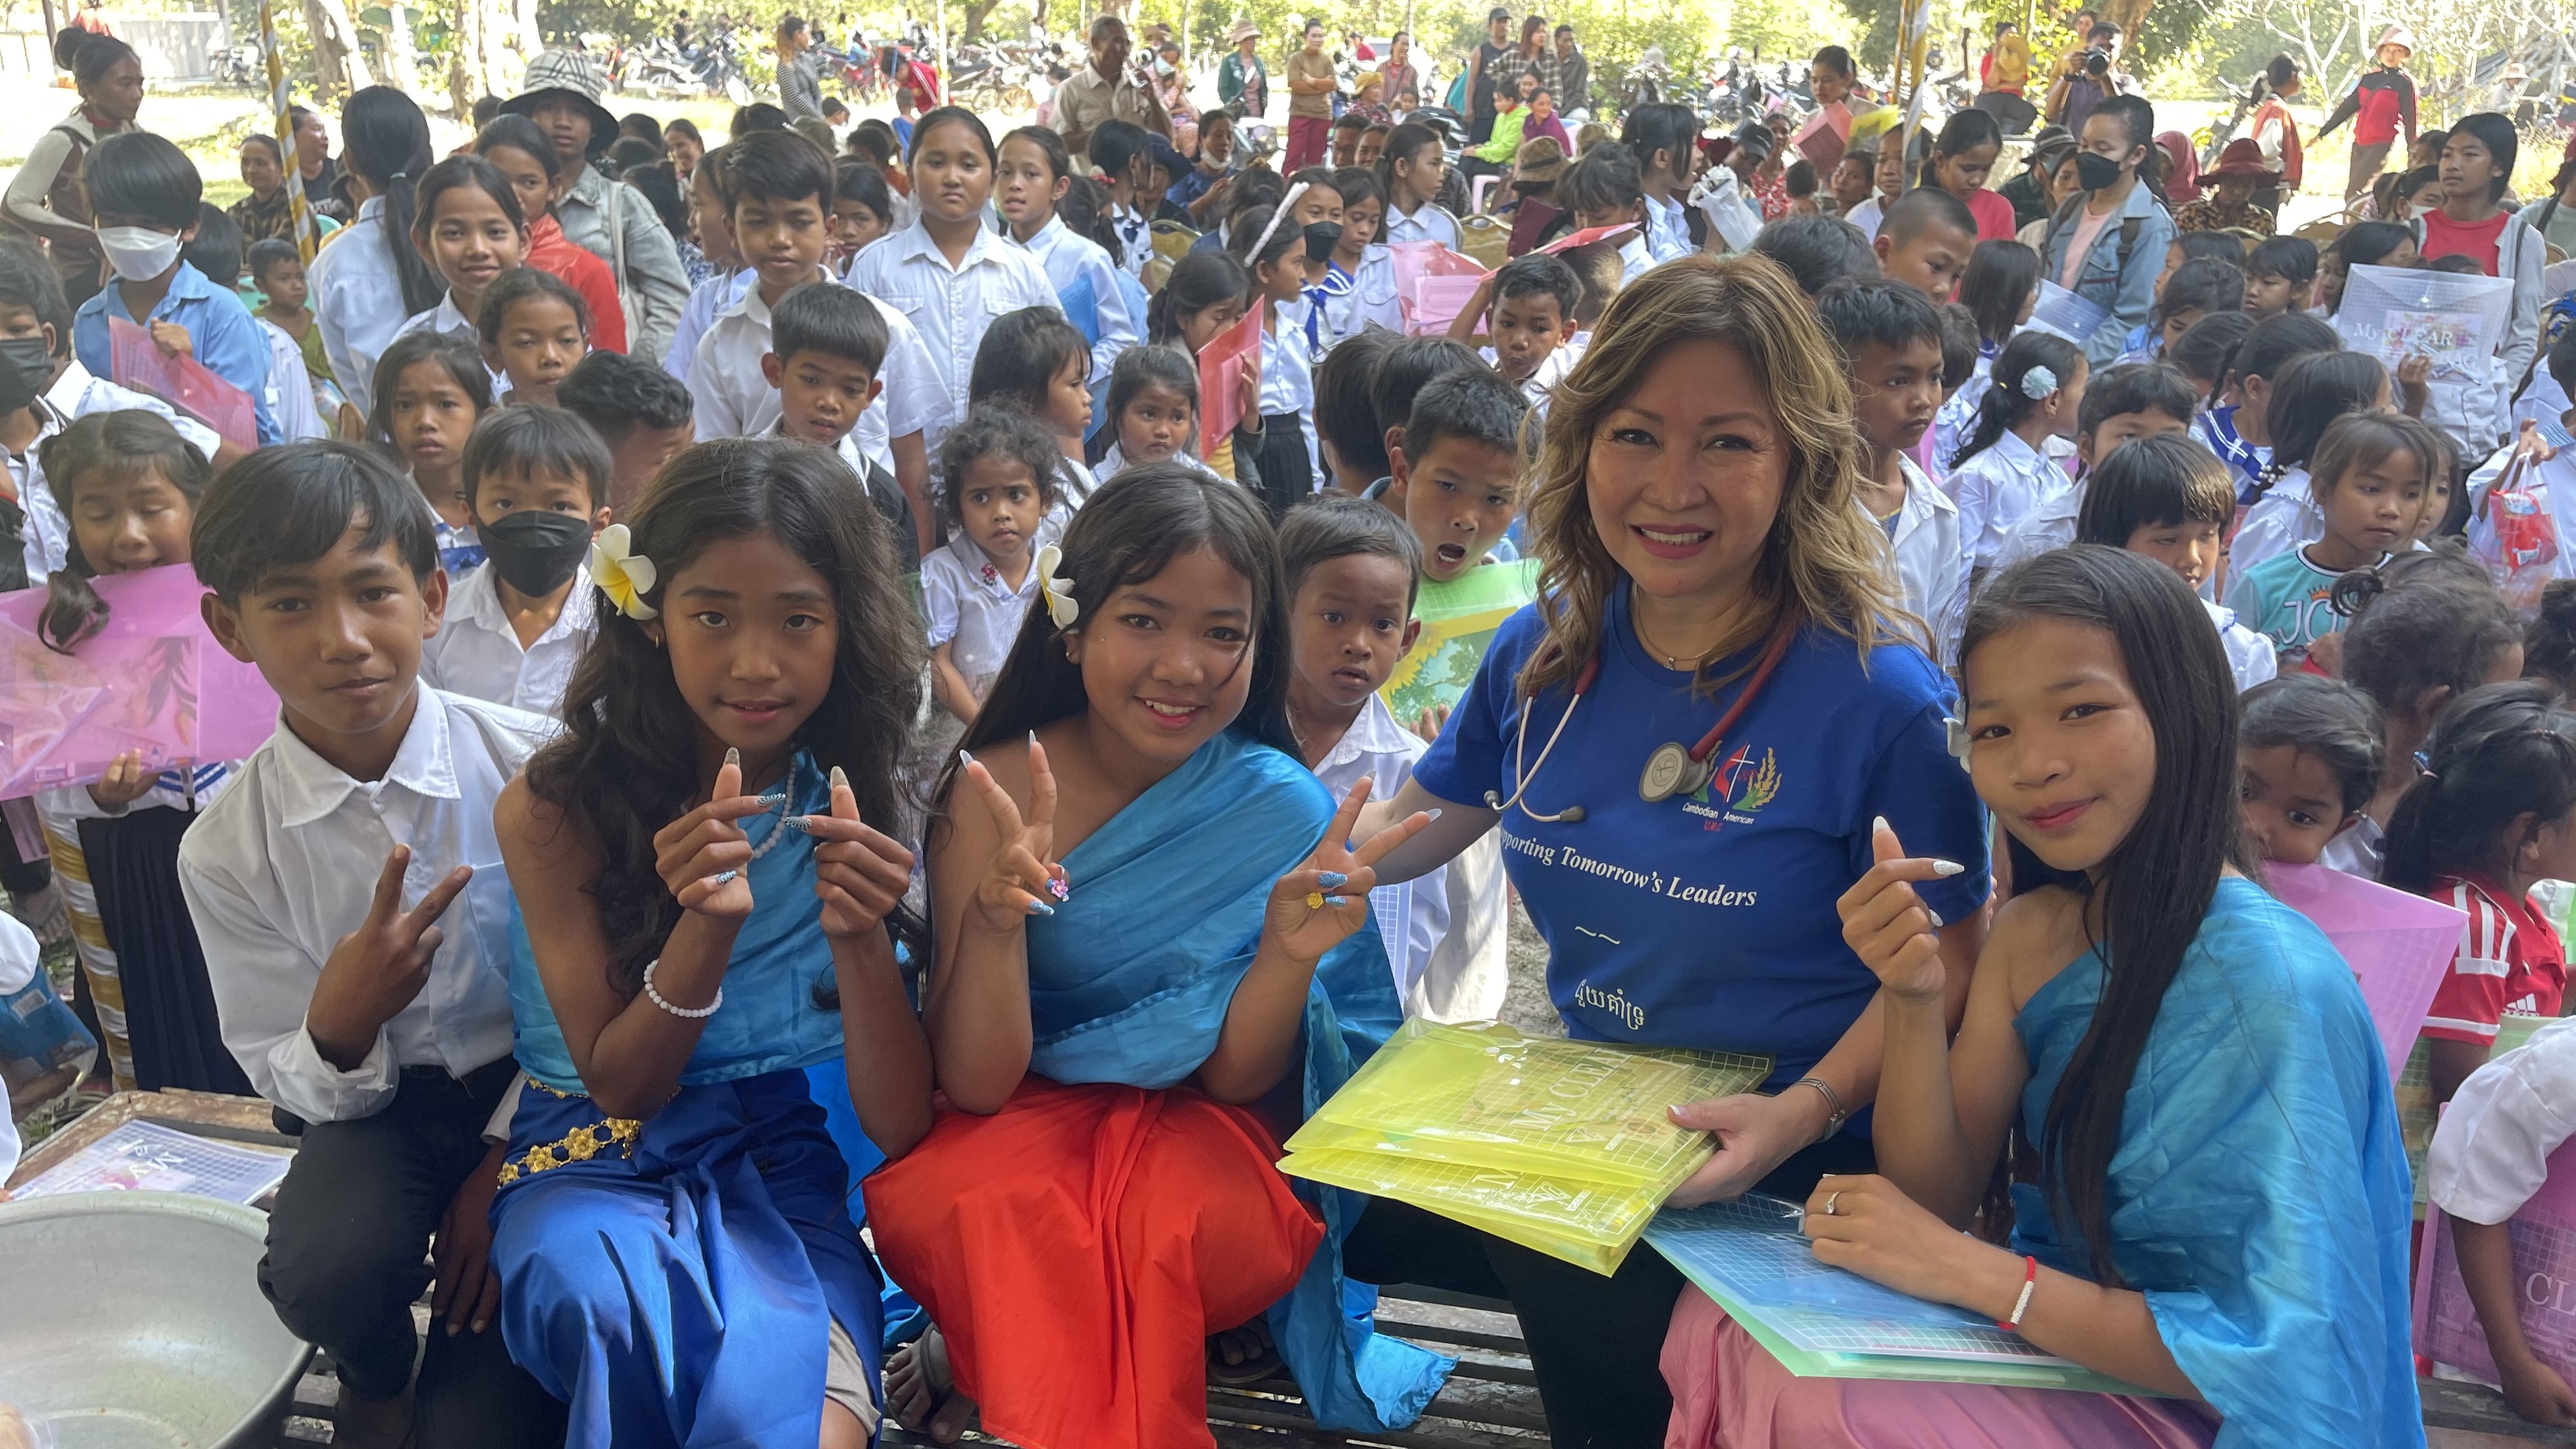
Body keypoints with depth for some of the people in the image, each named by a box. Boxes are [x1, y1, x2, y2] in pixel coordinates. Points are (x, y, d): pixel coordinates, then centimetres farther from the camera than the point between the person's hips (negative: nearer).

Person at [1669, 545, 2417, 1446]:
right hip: (2060, 1346, 6)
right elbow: (1938, 1197, -2)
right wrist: (1915, 1002, -18)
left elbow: (2286, 1363, -25)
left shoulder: (2273, 983, -24)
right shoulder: (2032, 934, -2)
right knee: (1721, 1325, -11)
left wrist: (1978, 1273, -25)